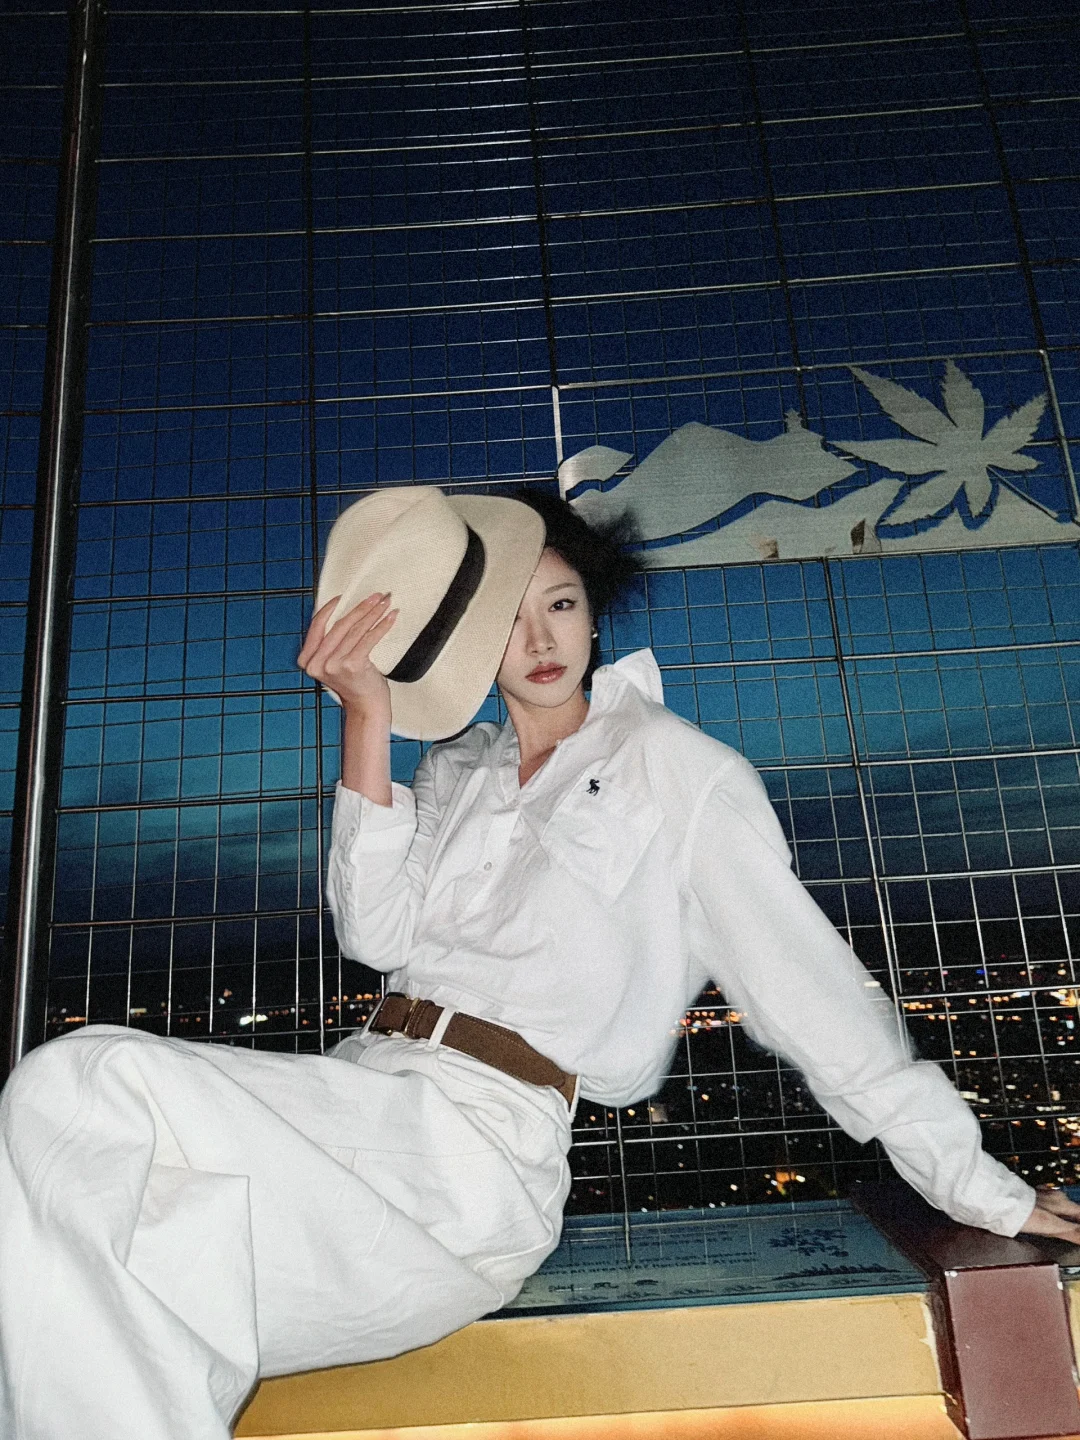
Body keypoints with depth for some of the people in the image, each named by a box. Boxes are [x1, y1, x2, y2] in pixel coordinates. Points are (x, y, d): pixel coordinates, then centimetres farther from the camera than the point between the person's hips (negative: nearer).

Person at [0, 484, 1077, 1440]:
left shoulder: (673, 766, 6)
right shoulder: (453, 771, 21)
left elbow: (800, 975, 2)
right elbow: (377, 935, 5)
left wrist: (978, 1188, 0)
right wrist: (368, 721, -2)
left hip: (479, 1142, -5)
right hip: (366, 1094, 5)